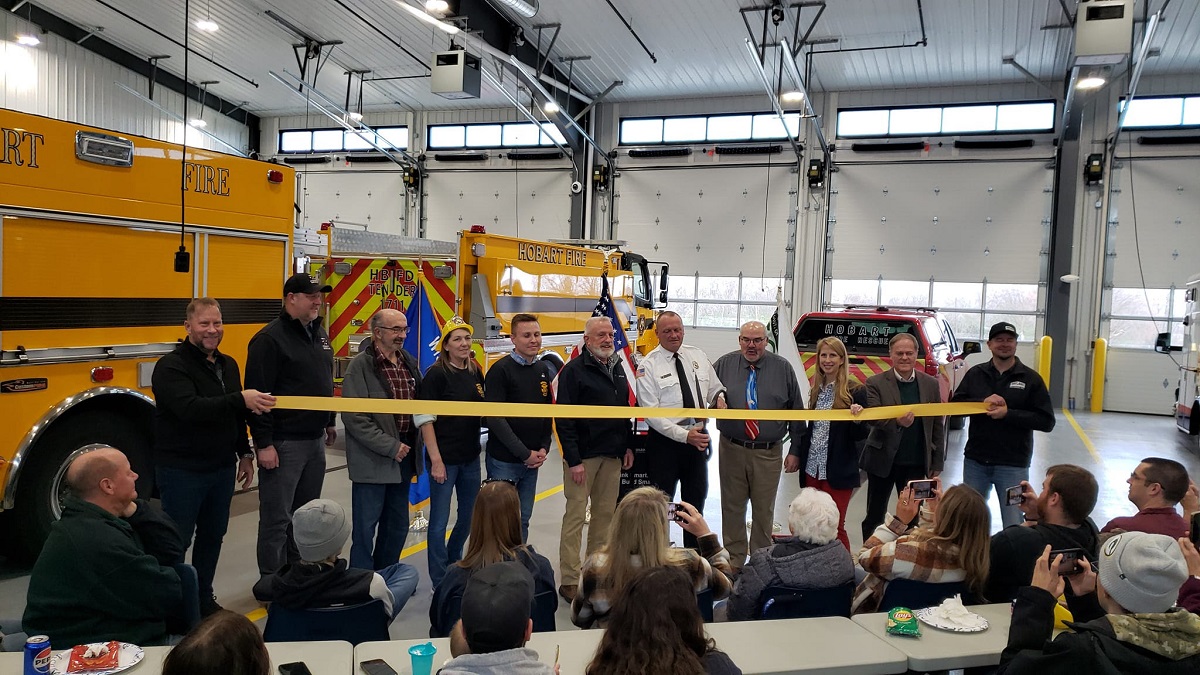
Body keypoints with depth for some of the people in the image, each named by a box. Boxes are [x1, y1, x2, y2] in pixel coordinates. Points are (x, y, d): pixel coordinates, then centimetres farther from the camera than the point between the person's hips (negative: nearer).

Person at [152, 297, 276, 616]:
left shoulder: (228, 365, 11)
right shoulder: (171, 366, -14)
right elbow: (190, 409, -30)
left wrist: (244, 453, 17)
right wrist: (240, 400, -36)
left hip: (222, 469, 7)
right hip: (181, 471, -7)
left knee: (213, 536, 16)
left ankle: (203, 598, 30)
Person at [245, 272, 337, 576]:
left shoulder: (318, 333, 12)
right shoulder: (270, 339, -14)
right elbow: (258, 394, -18)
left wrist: (329, 421, 22)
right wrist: (264, 443, -21)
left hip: (314, 440, 8)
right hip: (283, 443, -8)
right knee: (277, 518, 0)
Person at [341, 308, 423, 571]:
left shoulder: (409, 362, 9)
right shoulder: (361, 366, -11)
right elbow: (354, 418, -17)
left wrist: (411, 445, 4)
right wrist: (390, 446, -17)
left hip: (403, 456, 7)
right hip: (372, 460, -7)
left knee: (398, 527, 17)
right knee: (365, 528, 1)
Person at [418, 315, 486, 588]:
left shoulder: (476, 373, 7)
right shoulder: (436, 374, -11)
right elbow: (426, 420, -14)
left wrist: (480, 453, 16)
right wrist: (436, 460, -18)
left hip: (471, 458, 7)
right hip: (445, 458, -6)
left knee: (469, 516, 17)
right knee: (440, 521, 2)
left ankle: (453, 563, 39)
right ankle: (440, 581, 15)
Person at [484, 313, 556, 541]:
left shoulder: (544, 370, 9)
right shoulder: (501, 370, -11)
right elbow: (495, 418, -15)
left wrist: (544, 448, 1)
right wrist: (525, 453, -15)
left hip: (533, 460, 6)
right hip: (503, 460, -6)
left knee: (523, 520, 13)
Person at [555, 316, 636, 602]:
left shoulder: (618, 368, 13)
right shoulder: (574, 370, -9)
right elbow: (564, 418, -13)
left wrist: (628, 446, 12)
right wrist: (573, 460, -17)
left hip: (613, 456, 7)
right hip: (584, 456, -7)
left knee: (605, 514, 11)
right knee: (575, 516, -4)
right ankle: (569, 582, 1)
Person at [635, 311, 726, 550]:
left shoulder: (697, 356, 6)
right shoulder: (648, 366, -10)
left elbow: (715, 389, 17)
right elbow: (652, 414, -15)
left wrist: (719, 398, -8)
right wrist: (685, 435, -23)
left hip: (698, 439, 5)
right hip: (665, 443, -5)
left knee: (696, 500, 16)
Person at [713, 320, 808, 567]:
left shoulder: (782, 368, 1)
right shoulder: (724, 364, 2)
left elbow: (796, 410, 4)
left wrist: (796, 449, 2)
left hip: (768, 453, -1)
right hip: (732, 449, 1)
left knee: (764, 510, 10)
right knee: (732, 507, 10)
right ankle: (734, 560, 26)